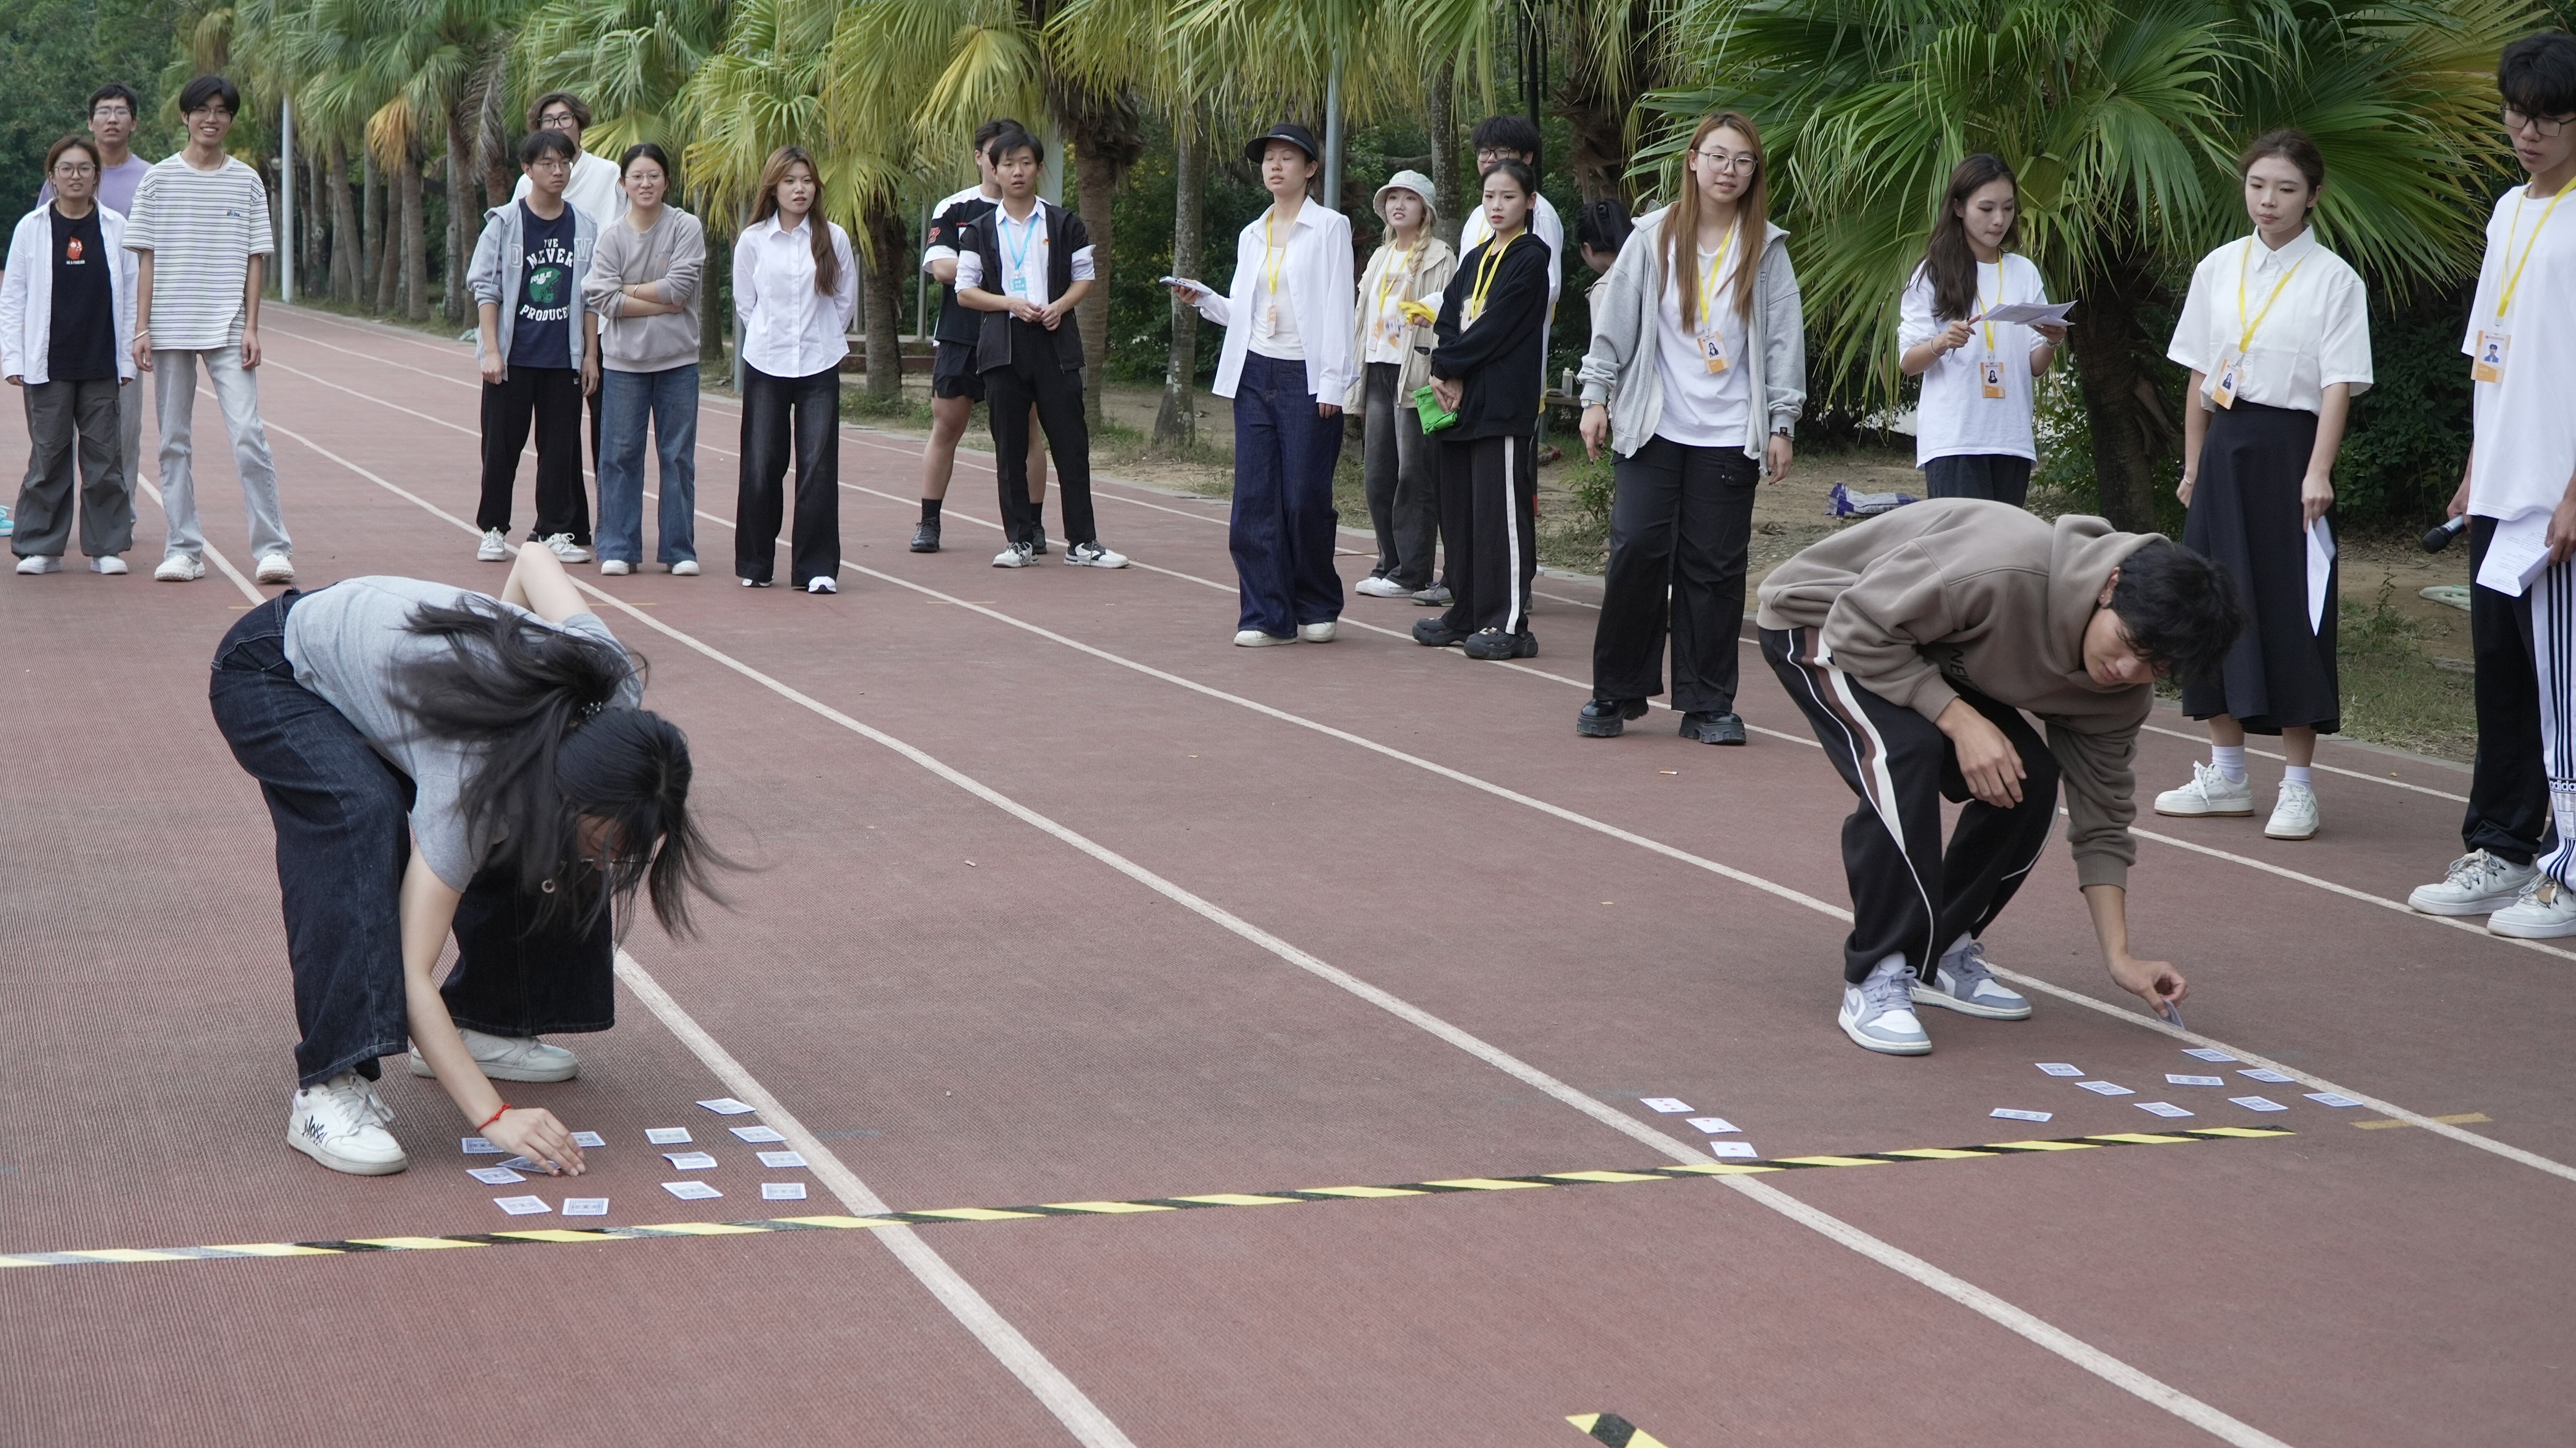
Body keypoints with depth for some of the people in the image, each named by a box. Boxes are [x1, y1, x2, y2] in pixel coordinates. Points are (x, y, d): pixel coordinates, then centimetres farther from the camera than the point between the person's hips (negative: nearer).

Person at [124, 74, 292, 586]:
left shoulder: (247, 182, 6)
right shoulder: (160, 179, 5)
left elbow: (255, 259, 6)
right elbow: (146, 256, 5)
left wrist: (251, 327, -2)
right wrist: (142, 328, -2)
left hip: (228, 330, -1)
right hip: (170, 328, 1)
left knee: (248, 435, -11)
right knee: (174, 442, 4)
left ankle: (273, 548, -8)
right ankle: (183, 549, 10)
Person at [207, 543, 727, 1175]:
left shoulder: (614, 685, -24)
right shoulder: (469, 787, -39)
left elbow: (535, 557, -6)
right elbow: (411, 974, -38)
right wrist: (492, 1117, -44)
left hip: (387, 635, 7)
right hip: (273, 674, -7)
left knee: (526, 842, -4)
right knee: (364, 820, -34)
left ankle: (483, 1025, 16)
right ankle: (329, 1089, -33)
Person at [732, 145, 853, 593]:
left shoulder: (834, 239, 3)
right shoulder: (752, 240, 2)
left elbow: (846, 301, 11)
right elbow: (744, 303, 11)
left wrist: (821, 340, 11)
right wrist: (770, 339, 9)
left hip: (819, 367, 0)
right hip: (765, 366, 0)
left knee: (818, 467, -6)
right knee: (761, 468, 1)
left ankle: (817, 568, -3)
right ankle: (755, 564, 13)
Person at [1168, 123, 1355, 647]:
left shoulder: (1329, 228, -1)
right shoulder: (1252, 235, 15)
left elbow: (1338, 307, -7)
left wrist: (1332, 383, -12)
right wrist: (1202, 299, 0)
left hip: (1308, 377, -5)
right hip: (1255, 373, 5)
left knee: (1305, 498, -2)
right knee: (1255, 498, -1)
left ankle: (1318, 607, 14)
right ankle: (1267, 614, 3)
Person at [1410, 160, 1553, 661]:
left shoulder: (1531, 259, -5)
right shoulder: (1475, 260, 18)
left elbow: (1495, 328, -13)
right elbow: (1447, 320, 8)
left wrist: (1448, 367, -8)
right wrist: (1446, 376, -8)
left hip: (1503, 404, -8)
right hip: (1459, 400, 8)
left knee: (1501, 511, -8)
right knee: (1459, 510, 10)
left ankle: (1509, 623, -7)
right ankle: (1467, 613, 18)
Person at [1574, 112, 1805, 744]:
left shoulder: (1766, 250, 6)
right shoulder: (1653, 238, 4)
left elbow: (1784, 337, 5)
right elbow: (1615, 319, 6)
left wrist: (1782, 424, 1)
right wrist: (1596, 396, 1)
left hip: (1730, 435, 0)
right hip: (1652, 428, 0)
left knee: (1715, 567, 2)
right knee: (1636, 550, -7)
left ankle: (1708, 703, 9)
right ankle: (1616, 692, 5)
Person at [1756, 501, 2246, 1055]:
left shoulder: (2122, 687, -13)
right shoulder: (2007, 572, -39)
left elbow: (2100, 816, -4)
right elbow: (1859, 628, -32)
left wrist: (2120, 957, -11)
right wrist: (1960, 720, -36)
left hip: (1934, 652, 7)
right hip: (1821, 621, -7)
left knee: (2028, 781, -11)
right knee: (1905, 758, -32)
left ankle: (1940, 953, 7)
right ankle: (1877, 981, -22)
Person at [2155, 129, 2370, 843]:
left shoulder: (2333, 280, -4)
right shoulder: (2217, 270, 8)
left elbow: (2338, 385, -10)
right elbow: (2200, 375, 12)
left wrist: (2318, 472, -19)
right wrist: (2194, 465, 11)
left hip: (2288, 447, -4)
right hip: (2225, 447, 5)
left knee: (2291, 611, -3)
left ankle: (2298, 786, 5)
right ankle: (2226, 776, 19)